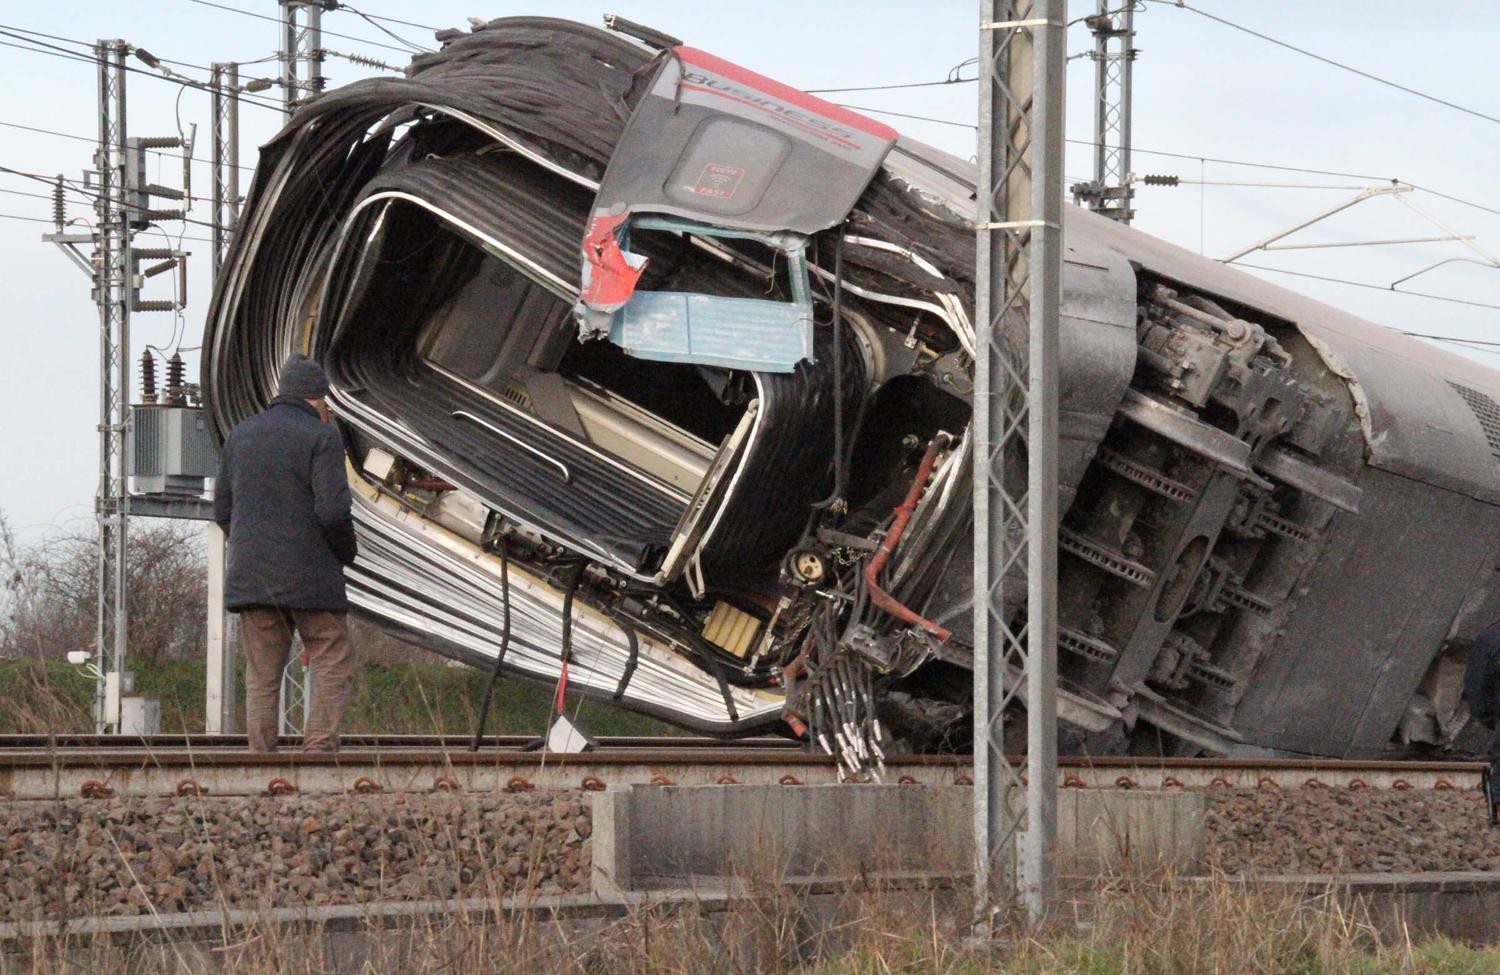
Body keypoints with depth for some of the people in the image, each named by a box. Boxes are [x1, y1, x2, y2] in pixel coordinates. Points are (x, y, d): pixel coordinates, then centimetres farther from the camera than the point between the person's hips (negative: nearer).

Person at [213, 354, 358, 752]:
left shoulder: (241, 435, 12)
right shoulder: (322, 438, -6)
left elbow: (222, 509, 12)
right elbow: (333, 510, -15)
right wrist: (346, 554, 2)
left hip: (250, 579, 5)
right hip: (309, 577, -5)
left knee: (261, 678, 6)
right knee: (334, 667, 2)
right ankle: (318, 751, -11)